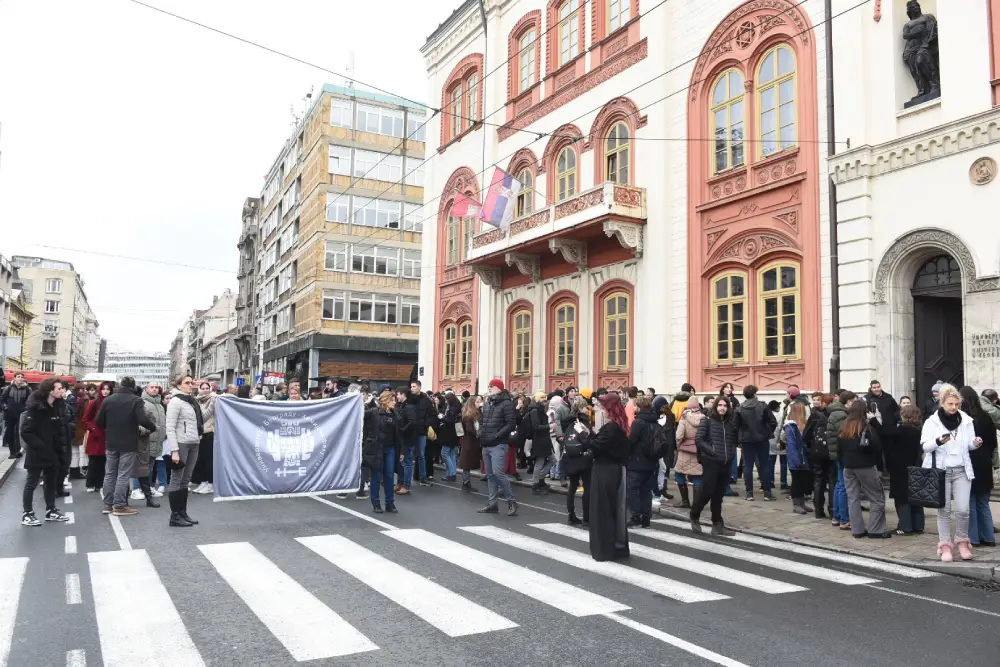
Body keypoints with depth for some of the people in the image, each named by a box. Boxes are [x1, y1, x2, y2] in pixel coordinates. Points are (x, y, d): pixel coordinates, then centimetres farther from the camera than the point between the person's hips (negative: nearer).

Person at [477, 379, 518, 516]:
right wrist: (481, 433, 7)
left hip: (498, 445, -8)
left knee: (497, 473, -16)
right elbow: (482, 421, 25)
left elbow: (511, 424, -15)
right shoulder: (487, 404, 15)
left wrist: (497, 436, -19)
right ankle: (492, 503, 16)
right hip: (486, 445, 8)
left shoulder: (506, 403, -9)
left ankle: (511, 500, -3)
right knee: (490, 475, 10)